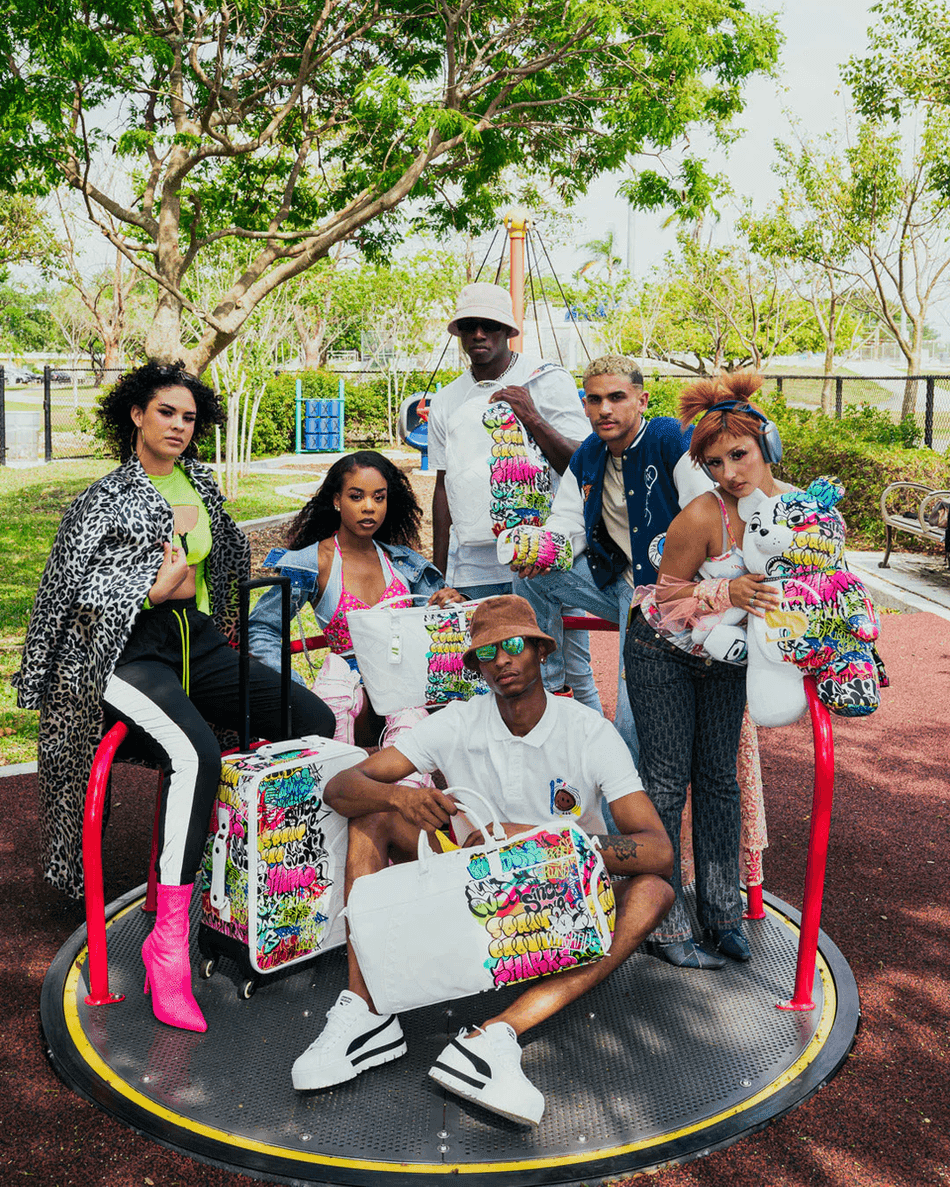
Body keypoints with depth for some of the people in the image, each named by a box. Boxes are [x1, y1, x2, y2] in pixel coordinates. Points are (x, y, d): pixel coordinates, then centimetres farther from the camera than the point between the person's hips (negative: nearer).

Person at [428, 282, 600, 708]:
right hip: (471, 565, 4)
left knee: (570, 676, -2)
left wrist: (532, 418, -18)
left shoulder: (548, 381, 3)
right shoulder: (446, 402, 16)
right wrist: (437, 571, 20)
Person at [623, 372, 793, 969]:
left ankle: (722, 913, 24)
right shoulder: (703, 516, -28)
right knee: (667, 784, -2)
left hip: (728, 658, 5)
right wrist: (728, 591, -31)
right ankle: (664, 925, 9)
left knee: (720, 780, 11)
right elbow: (668, 591, -16)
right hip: (665, 655, -4)